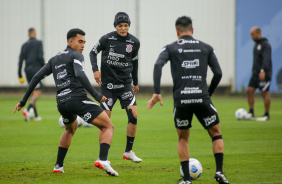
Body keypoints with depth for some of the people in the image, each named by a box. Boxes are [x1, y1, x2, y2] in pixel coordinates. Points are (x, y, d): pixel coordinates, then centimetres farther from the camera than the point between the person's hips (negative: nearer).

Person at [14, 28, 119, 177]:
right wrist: (96, 96, -19)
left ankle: (58, 166, 32)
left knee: (71, 129, 37)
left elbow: (37, 77, 20)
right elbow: (80, 75, -16)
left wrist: (23, 101, 23)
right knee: (108, 126, -2)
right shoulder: (76, 55, 4)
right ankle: (102, 160, -27)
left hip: (62, 103, 7)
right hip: (78, 99, -7)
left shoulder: (54, 60, 24)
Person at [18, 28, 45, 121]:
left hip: (28, 70, 6)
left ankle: (36, 115, 11)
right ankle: (28, 109, -34)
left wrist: (20, 75, 8)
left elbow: (21, 60, 6)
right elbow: (40, 57, -13)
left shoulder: (24, 45, 12)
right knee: (37, 92, -11)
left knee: (32, 93, 13)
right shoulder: (38, 43, -2)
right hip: (36, 69, -6)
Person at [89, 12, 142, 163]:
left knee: (133, 116, -8)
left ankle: (128, 151, 8)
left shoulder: (134, 42, 2)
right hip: (108, 84, -3)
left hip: (125, 84, 3)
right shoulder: (106, 39, -7)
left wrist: (136, 83, 24)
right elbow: (93, 52, 6)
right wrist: (95, 69, -10)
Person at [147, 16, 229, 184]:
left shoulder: (170, 48, 10)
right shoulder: (206, 48, 13)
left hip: (181, 99, 0)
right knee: (216, 133, 18)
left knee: (183, 138, 19)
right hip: (202, 98, 0)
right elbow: (218, 73, 8)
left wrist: (157, 93, -9)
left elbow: (158, 65, -8)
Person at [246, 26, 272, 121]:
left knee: (265, 93, -4)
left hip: (264, 73, -9)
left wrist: (263, 71, -34)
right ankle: (251, 113, 1)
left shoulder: (266, 45, -12)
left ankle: (267, 115, 3)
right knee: (249, 90, -1)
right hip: (256, 73, 9)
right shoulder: (256, 45, 16)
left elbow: (266, 59, -24)